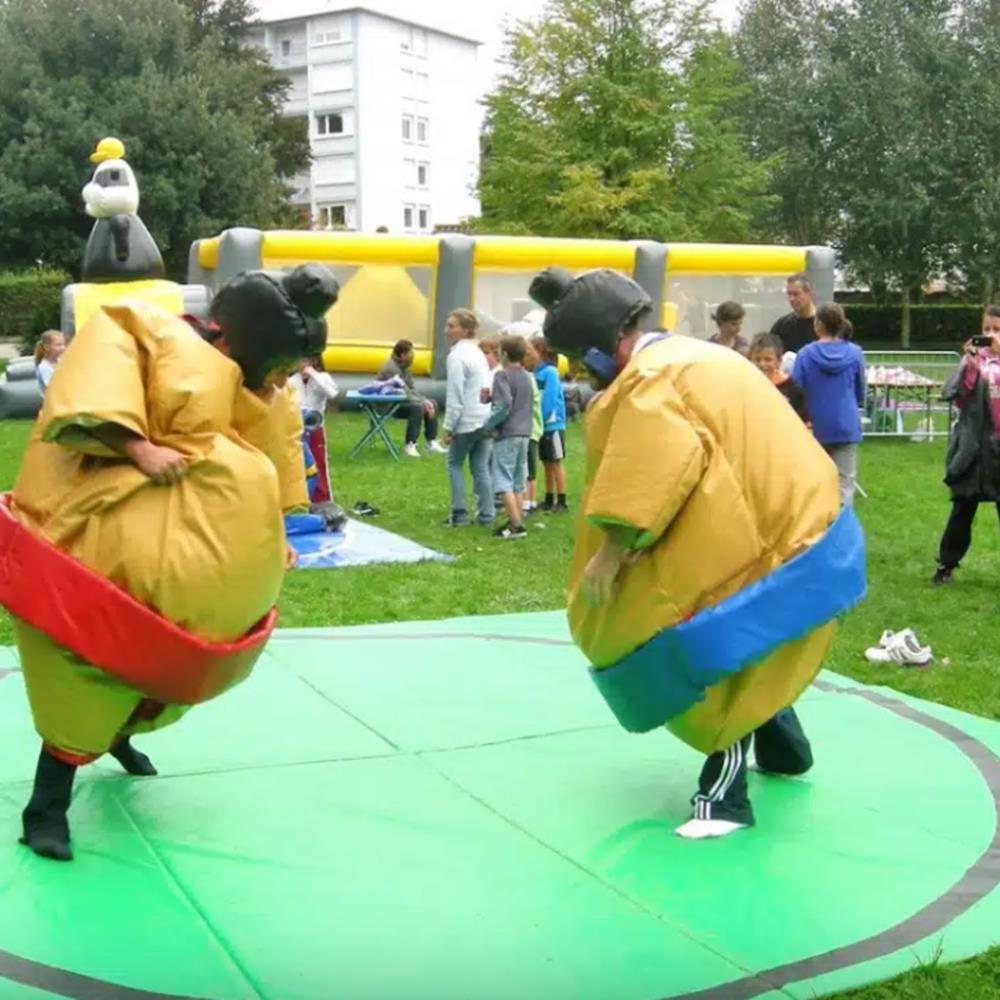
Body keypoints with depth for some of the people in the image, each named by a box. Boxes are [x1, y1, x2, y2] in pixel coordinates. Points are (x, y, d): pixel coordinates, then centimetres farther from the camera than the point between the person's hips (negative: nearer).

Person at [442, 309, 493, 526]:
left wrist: (448, 427, -10)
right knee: (481, 467, 10)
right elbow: (486, 390, 14)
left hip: (467, 421, -7)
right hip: (486, 419, 7)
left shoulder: (457, 356, -12)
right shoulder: (478, 353, 14)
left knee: (455, 464, 8)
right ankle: (486, 515, 9)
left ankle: (459, 513, 5)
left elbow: (455, 396, -15)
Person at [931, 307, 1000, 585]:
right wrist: (969, 365, -18)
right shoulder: (976, 358, 1)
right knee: (963, 508, 8)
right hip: (975, 445, 0)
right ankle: (946, 565, 19)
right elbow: (959, 397, -8)